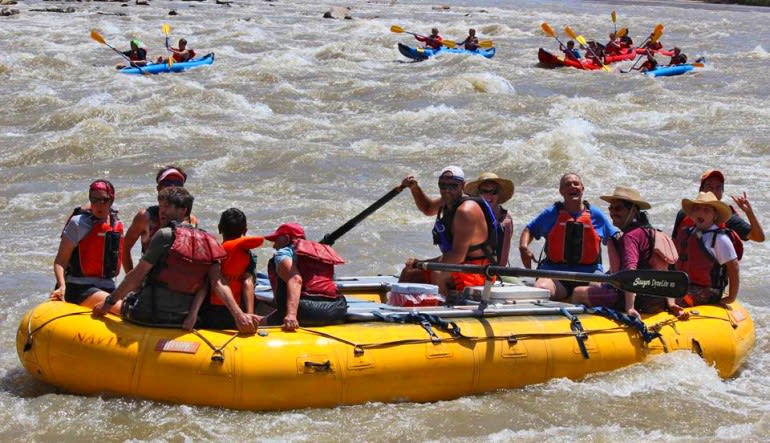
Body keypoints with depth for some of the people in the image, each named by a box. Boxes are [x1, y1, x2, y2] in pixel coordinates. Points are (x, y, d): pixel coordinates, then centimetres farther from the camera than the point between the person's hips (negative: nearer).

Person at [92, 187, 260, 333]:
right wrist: (239, 315, -16)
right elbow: (218, 284, -10)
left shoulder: (165, 235, -14)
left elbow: (137, 275, -12)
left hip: (150, 315, -5)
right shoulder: (208, 242, 3)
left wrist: (108, 303, -4)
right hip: (184, 321, 6)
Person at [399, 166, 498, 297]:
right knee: (408, 274, 7)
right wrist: (414, 188, 12)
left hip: (478, 272, -10)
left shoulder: (466, 211, -24)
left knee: (437, 275, -36)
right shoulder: (447, 201, 5)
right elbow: (427, 209, 31)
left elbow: (458, 256, -29)